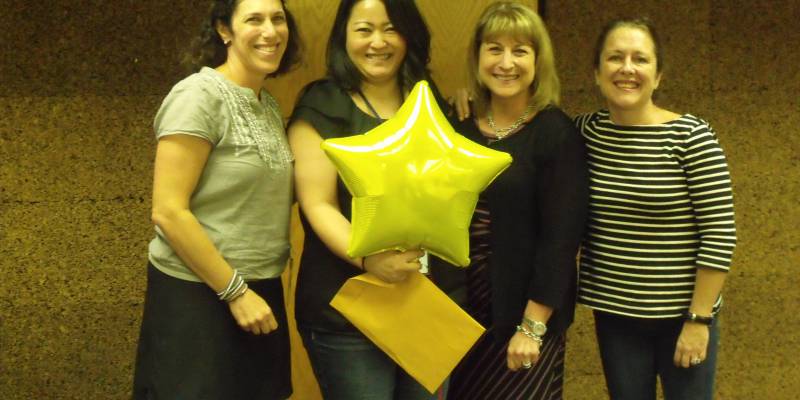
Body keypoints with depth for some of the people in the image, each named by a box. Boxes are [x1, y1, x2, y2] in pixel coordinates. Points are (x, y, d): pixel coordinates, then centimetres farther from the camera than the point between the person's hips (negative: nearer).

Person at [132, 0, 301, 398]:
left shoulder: (269, 105, 9)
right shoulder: (198, 96, -14)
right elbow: (168, 212, -20)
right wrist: (234, 291, -18)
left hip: (261, 291, 7)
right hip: (197, 296, -7)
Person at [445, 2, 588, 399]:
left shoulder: (557, 133, -11)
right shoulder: (462, 131, 5)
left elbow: (561, 237, -15)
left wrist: (532, 326, -18)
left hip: (525, 314, -5)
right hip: (463, 309, 5)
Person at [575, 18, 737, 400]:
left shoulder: (690, 136, -13)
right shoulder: (585, 131, -1)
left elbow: (719, 234, -13)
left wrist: (699, 319, -13)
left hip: (681, 314, -3)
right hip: (613, 313, 3)